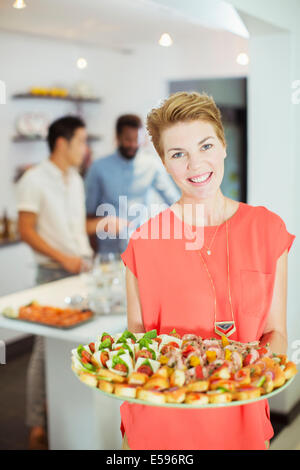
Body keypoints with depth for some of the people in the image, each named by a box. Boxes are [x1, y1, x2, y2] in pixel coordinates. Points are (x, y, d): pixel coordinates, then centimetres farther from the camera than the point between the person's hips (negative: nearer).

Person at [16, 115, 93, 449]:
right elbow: (26, 231, -11)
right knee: (47, 347, -3)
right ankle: (37, 426, 8)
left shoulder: (75, 179, 15)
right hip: (54, 273, -7)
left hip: (82, 269, 7)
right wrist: (62, 258, -18)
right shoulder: (34, 180, -8)